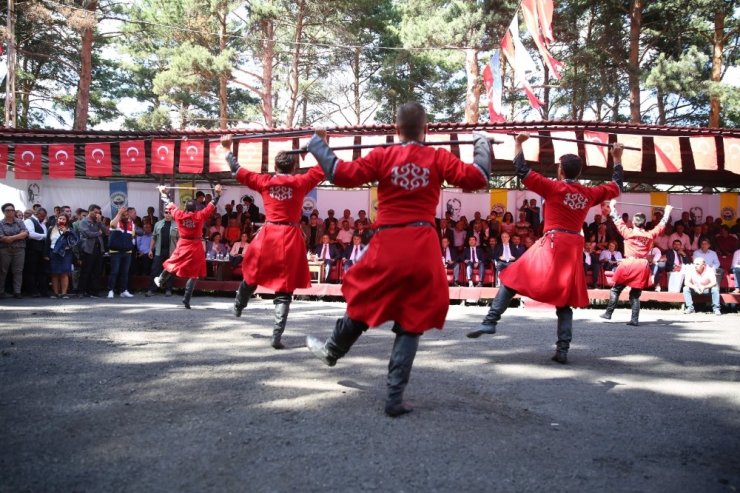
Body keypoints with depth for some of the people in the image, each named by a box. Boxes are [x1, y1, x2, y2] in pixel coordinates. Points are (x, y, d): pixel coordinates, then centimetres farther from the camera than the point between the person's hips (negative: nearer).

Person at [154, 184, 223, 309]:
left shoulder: (179, 215, -2)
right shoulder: (200, 216, -8)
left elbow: (169, 205, 13)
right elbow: (212, 205, 0)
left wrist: (163, 192, 27)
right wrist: (217, 193, 9)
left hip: (182, 246, 3)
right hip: (196, 247, -2)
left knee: (173, 264, 26)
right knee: (193, 274, 3)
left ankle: (160, 281, 50)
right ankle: (186, 299, -1)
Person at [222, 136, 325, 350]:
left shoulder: (264, 181, 4)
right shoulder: (300, 182, -1)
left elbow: (237, 171, 14)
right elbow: (321, 170, 10)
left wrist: (227, 150, 27)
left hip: (267, 234, 2)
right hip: (290, 238, -2)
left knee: (252, 274, 26)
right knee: (284, 288, 0)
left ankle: (238, 306, 50)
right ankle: (277, 335, -7)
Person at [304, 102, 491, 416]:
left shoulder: (381, 157, 0)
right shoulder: (439, 158, 1)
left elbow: (341, 174, -4)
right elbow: (478, 178, -1)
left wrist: (317, 145, 10)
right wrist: (482, 146, 16)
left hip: (387, 245, 0)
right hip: (423, 248, 0)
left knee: (364, 302, 24)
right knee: (411, 322, 8)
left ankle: (332, 352, 46)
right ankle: (394, 398, 9)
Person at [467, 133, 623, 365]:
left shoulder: (553, 188, -4)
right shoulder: (589, 194, 10)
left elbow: (522, 172, -4)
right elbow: (616, 187, 27)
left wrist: (518, 144, 6)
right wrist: (617, 158, 36)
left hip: (551, 245, -4)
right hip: (574, 249, 4)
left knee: (513, 280, 4)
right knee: (564, 300, 9)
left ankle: (490, 321, -6)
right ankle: (562, 351, 4)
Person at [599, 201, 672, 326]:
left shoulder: (628, 233, -1)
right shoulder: (650, 235, 7)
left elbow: (618, 221, 10)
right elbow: (661, 226, 22)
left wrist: (612, 207, 22)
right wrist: (667, 212, 36)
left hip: (628, 265, -3)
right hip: (642, 267, 3)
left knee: (615, 290, 8)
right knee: (635, 294, 7)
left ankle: (608, 314, 7)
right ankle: (634, 319, 1)